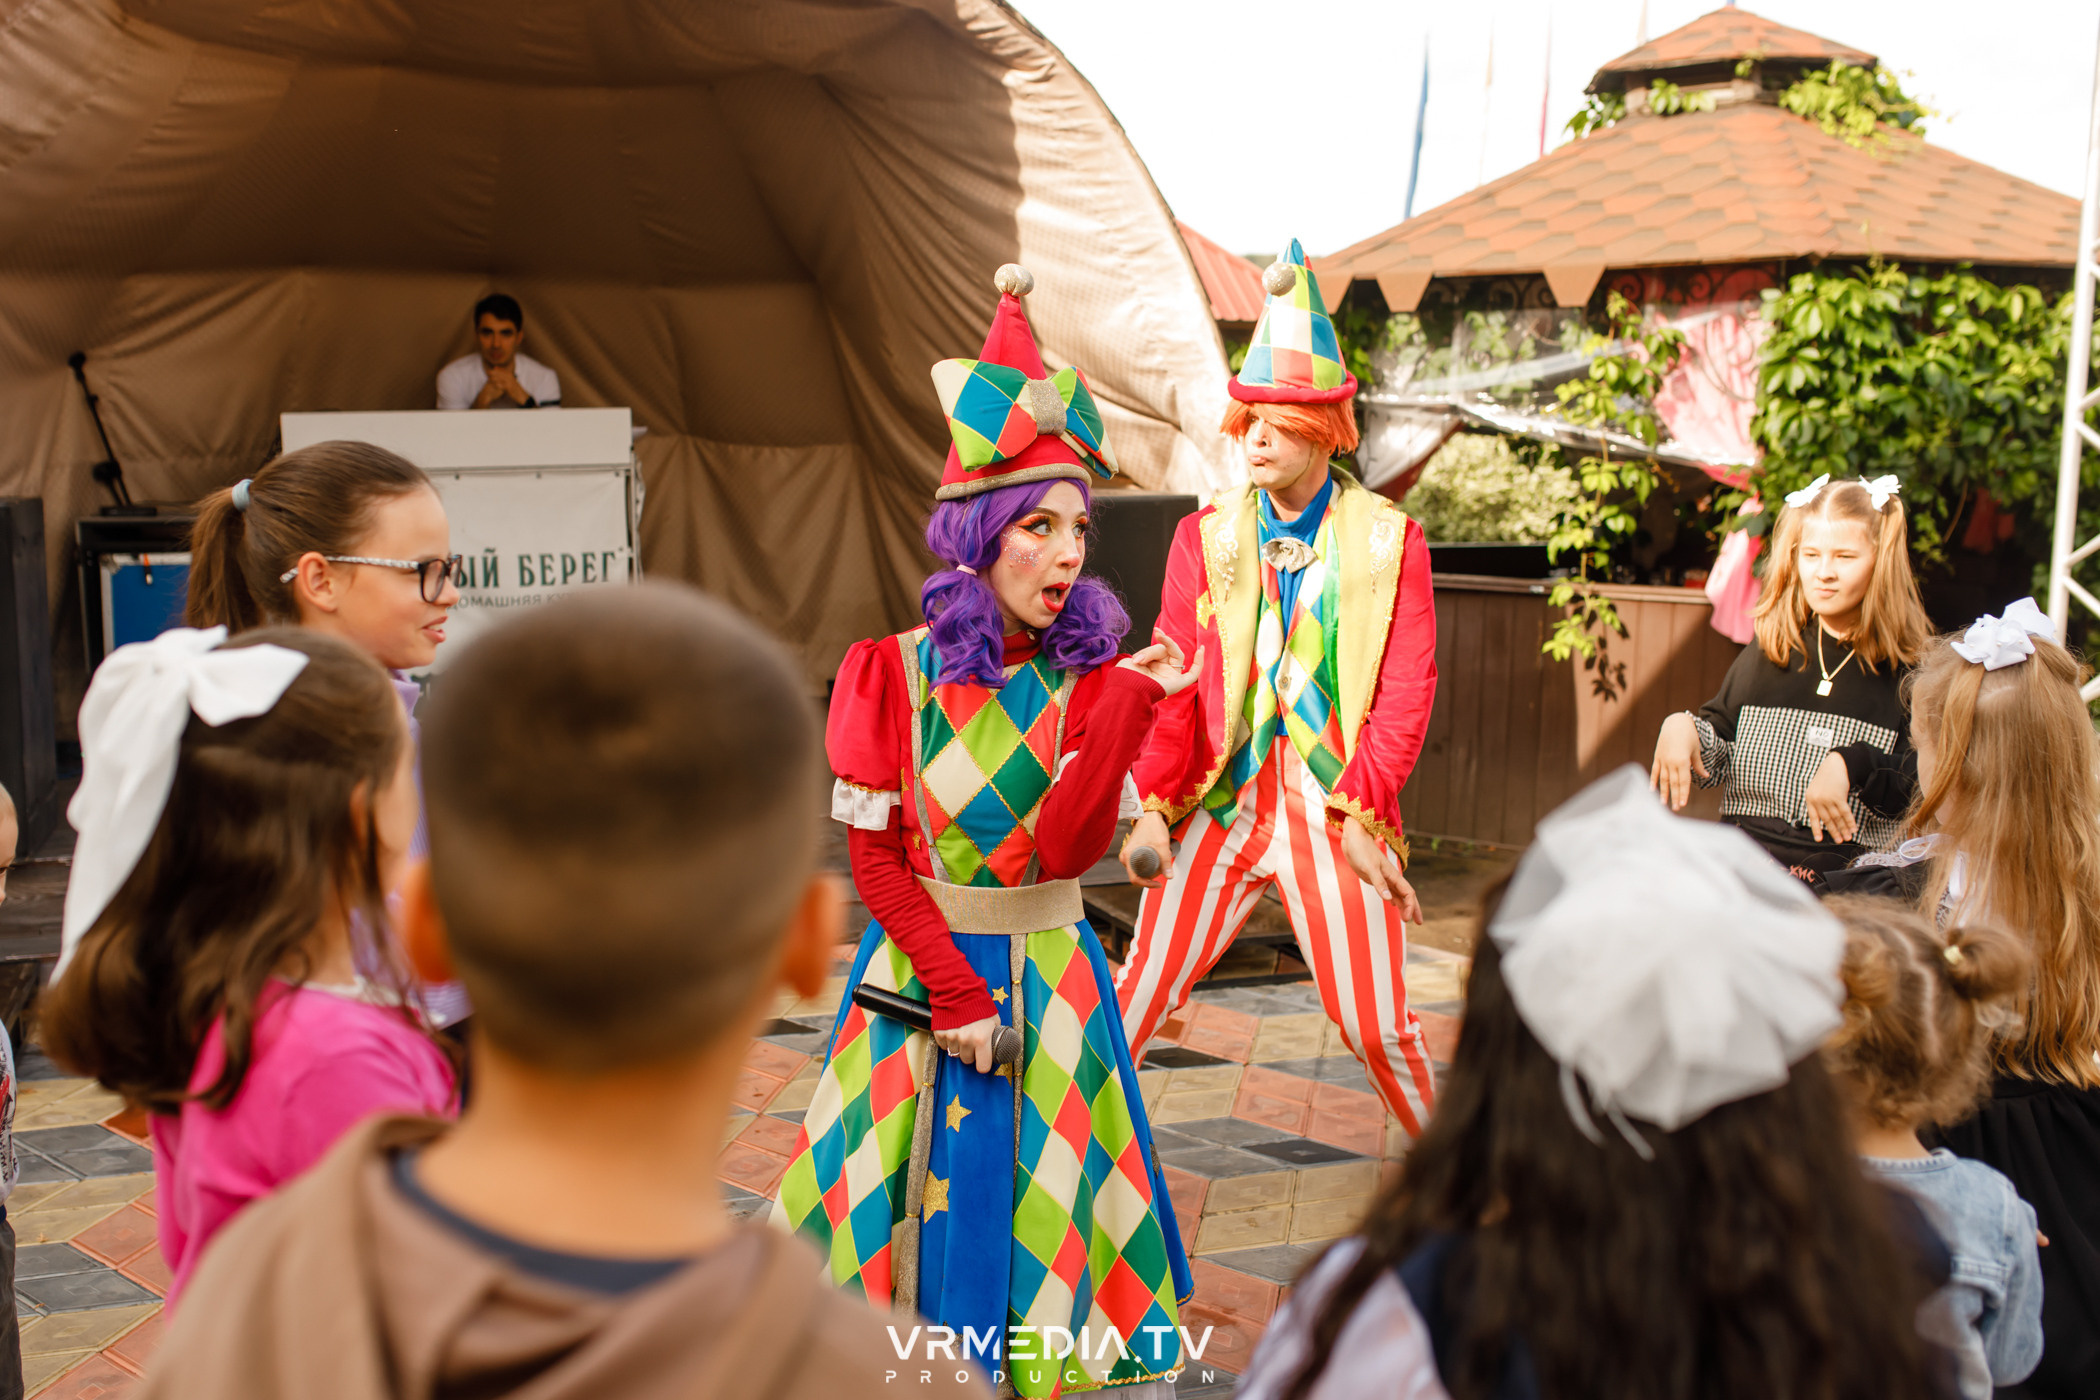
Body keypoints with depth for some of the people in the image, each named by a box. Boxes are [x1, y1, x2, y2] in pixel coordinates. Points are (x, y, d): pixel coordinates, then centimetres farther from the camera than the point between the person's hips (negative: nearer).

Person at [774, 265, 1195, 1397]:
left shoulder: (1086, 679, -3)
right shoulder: (897, 674, -6)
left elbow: (1063, 851, -17)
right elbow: (875, 856, -7)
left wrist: (1126, 704, -24)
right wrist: (952, 987, -14)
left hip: (1046, 967, 1)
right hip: (919, 966, -1)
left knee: (1042, 1200, 10)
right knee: (924, 1192, 10)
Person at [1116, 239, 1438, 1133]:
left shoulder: (1389, 540, 1)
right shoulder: (1207, 535, 6)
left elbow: (1406, 691, -3)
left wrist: (1358, 812, -14)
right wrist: (1155, 806, -11)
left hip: (1337, 812, -1)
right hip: (1222, 802, 1)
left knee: (1376, 1023, 3)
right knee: (1140, 993, -1)